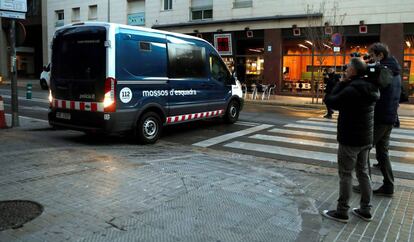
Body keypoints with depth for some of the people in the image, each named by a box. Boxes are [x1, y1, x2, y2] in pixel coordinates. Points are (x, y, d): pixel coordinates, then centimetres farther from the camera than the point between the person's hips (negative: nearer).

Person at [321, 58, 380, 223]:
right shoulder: (371, 89, 5)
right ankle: (365, 210, 24)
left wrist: (341, 83, -6)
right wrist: (345, 84, 5)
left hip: (350, 140, -8)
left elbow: (330, 101, -12)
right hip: (366, 139, 8)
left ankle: (342, 212, 10)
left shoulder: (350, 90, -22)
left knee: (345, 175, 1)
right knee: (363, 172, 16)